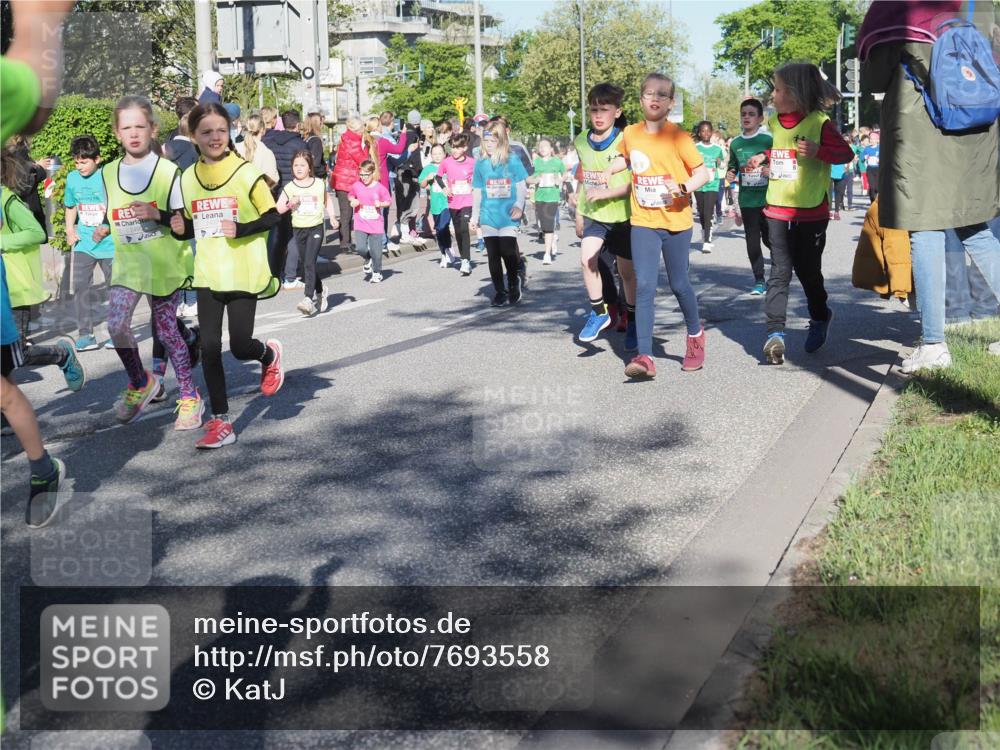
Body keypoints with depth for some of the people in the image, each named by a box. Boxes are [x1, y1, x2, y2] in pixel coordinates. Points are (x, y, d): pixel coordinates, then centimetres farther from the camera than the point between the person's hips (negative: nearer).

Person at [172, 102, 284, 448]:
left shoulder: (246, 172, -8)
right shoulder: (188, 178, 6)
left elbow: (272, 216, -6)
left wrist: (242, 229, -21)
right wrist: (181, 228, -6)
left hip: (243, 274, -4)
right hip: (208, 276, 4)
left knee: (240, 347, -3)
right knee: (209, 346, 0)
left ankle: (270, 354, 34)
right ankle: (220, 422, 10)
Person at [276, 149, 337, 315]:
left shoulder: (319, 184, 0)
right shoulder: (289, 188, 0)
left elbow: (327, 200, 17)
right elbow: (278, 208, -1)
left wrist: (332, 217, 6)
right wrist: (290, 204, -18)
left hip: (316, 228, -3)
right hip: (299, 229, 3)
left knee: (309, 263, -15)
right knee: (307, 265, 12)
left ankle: (309, 299, -19)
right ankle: (320, 290, 36)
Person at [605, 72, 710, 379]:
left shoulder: (678, 137, -9)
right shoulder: (630, 134, 3)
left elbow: (702, 172, -7)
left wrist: (684, 188, -26)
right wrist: (610, 169, 6)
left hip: (676, 221, -2)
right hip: (643, 222, 2)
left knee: (679, 284, 10)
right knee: (644, 286, -9)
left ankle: (695, 334, 38)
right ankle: (644, 356, -13)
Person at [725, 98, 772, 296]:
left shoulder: (768, 140, -5)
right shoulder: (735, 143, 7)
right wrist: (730, 175, -2)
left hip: (768, 198, -3)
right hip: (747, 200, 4)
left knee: (769, 238, 0)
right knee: (752, 241, 5)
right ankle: (759, 280, 14)